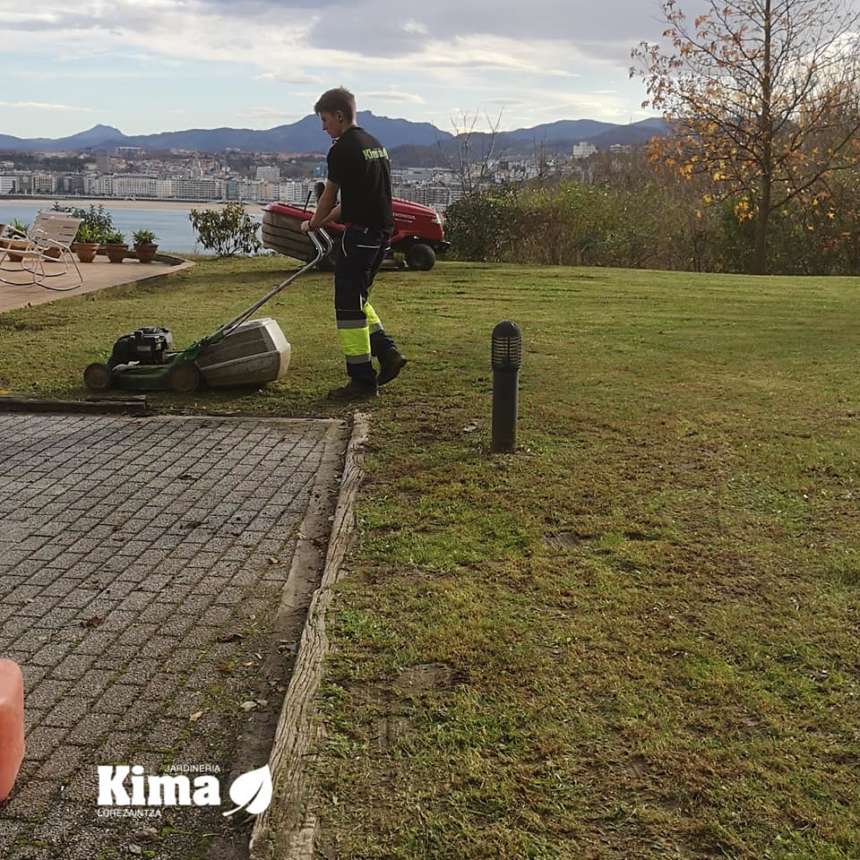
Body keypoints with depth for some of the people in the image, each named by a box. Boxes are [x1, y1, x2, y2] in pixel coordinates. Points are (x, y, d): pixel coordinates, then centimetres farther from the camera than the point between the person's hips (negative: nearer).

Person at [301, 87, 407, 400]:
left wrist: (313, 224, 18)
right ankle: (387, 353, 12)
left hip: (359, 234, -9)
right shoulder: (376, 145, 16)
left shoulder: (343, 149, -11)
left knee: (349, 305, -2)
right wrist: (324, 221, 24)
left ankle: (363, 381, 1)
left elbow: (329, 196, 0)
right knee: (356, 299, 21)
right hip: (382, 233, 9)